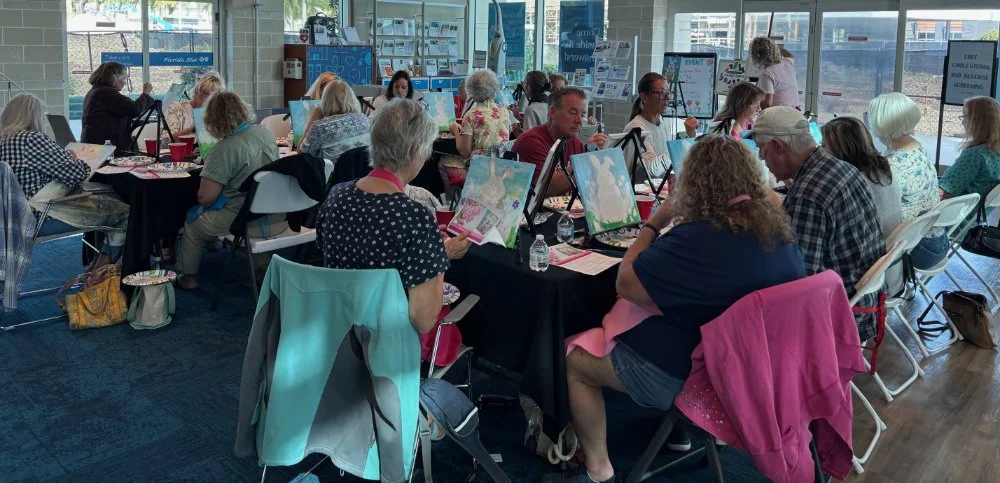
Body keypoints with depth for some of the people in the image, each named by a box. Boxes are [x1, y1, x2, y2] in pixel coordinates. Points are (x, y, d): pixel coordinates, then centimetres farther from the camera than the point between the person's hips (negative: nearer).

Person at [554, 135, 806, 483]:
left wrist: (654, 224, -9)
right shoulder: (780, 230, -4)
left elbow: (625, 284, -19)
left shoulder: (696, 239, -29)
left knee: (571, 357, 9)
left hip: (687, 375, -8)